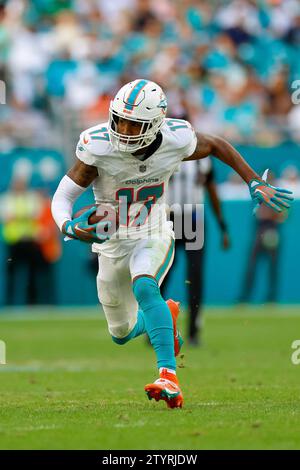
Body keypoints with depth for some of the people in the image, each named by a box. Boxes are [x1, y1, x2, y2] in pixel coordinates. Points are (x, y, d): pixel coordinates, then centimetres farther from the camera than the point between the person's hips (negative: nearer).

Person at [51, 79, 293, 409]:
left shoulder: (176, 141, -20)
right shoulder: (99, 147, -25)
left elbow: (217, 146, 2)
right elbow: (62, 197, -20)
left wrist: (255, 183, 0)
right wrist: (70, 227, -41)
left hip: (153, 238, -2)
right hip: (112, 245, 2)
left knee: (143, 287, -36)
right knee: (122, 334, 17)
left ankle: (169, 377, -42)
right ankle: (167, 316, 52)